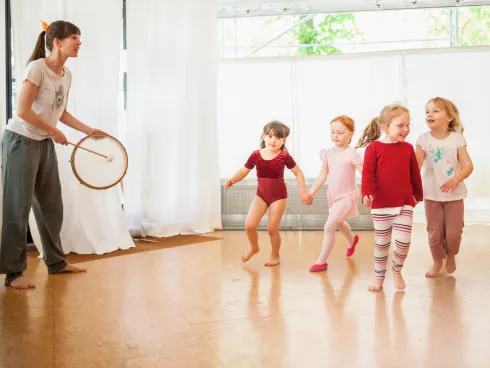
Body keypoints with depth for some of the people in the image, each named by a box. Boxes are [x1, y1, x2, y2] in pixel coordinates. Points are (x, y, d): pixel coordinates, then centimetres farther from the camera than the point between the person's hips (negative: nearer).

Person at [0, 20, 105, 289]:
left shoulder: (66, 75, 5)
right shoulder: (37, 67, -18)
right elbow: (23, 111, -21)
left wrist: (89, 130, 8)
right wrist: (55, 132, -14)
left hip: (45, 145, 8)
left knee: (51, 205, 12)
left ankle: (56, 261, 25)